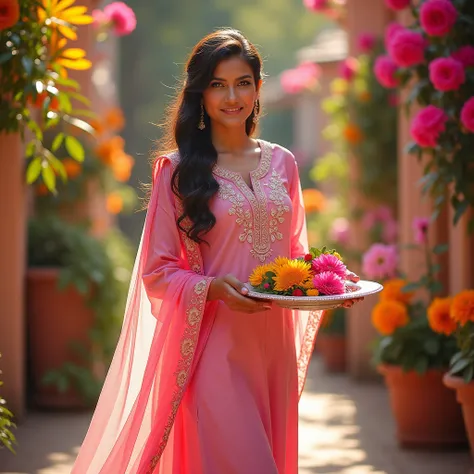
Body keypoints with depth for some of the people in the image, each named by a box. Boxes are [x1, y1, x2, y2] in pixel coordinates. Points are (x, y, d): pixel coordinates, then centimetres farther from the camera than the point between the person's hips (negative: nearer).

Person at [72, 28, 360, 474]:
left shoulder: (281, 163, 11)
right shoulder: (178, 169, -3)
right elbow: (157, 272, -4)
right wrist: (214, 288, -21)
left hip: (275, 347, 5)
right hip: (214, 348, -5)